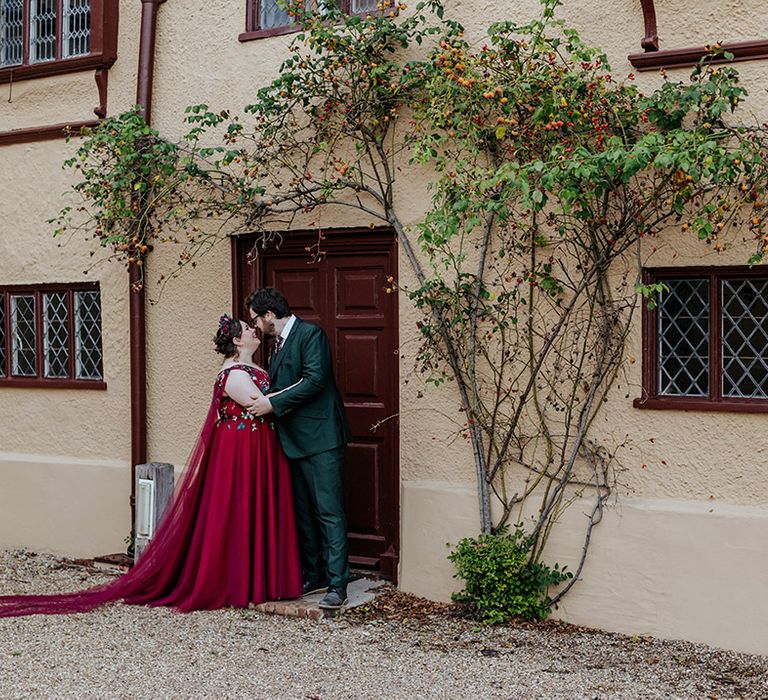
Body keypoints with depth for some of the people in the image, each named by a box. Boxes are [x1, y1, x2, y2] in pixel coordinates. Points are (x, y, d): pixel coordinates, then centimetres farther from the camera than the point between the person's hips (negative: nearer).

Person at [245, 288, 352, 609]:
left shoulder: (311, 334, -10)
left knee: (328, 511, -8)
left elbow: (314, 381, -20)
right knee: (303, 511, 14)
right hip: (294, 441, 10)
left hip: (321, 439, -10)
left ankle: (337, 585, -6)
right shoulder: (278, 344, 18)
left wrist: (273, 403, -17)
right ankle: (313, 576, 24)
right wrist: (264, 401, 7)